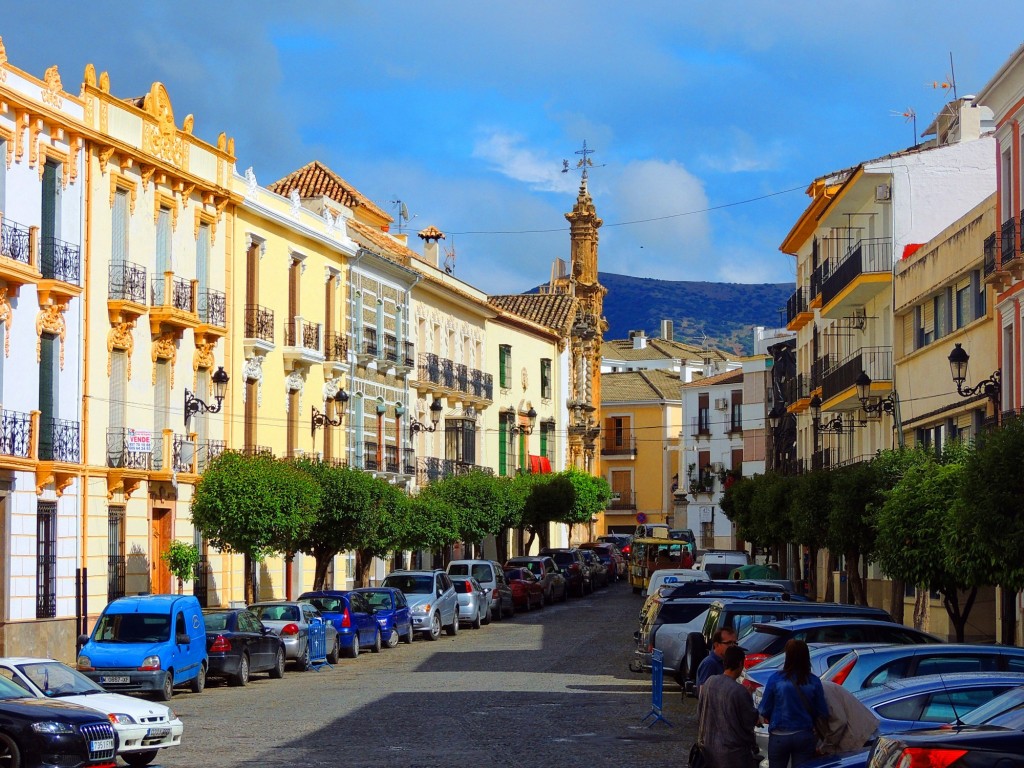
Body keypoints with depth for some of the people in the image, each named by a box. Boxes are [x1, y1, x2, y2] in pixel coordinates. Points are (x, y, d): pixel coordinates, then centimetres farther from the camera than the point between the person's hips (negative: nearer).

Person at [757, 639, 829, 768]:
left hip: (779, 737, -1)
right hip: (805, 736, 1)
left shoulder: (775, 679, -13)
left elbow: (764, 711, -5)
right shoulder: (814, 681, -8)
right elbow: (823, 712, -1)